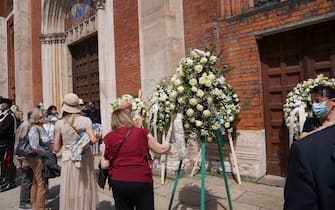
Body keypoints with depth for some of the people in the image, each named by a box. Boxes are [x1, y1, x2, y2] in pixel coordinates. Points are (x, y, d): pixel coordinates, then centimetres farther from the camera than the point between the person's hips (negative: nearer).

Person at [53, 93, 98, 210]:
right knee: (85, 190, 11)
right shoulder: (85, 120, -6)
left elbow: (56, 149, 0)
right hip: (85, 160, 0)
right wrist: (97, 137, 5)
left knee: (70, 193, 9)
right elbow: (93, 140, -16)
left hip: (69, 161, 0)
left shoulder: (60, 124, -3)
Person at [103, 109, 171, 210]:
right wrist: (169, 145, 28)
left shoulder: (109, 137, 0)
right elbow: (160, 149, 8)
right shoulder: (142, 133, -3)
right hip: (142, 181, -1)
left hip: (118, 182, 2)